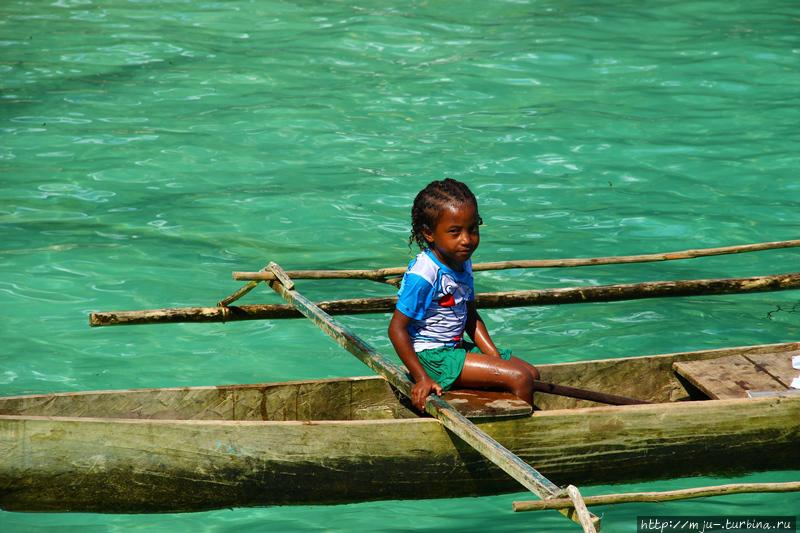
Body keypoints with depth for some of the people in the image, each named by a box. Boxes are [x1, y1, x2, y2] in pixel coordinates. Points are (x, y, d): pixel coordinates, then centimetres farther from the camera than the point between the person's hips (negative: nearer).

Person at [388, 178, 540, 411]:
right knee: (520, 380, -15)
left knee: (531, 373, 10)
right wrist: (422, 378, -22)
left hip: (457, 347, 10)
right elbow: (397, 329, -20)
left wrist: (495, 357, 5)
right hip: (433, 356, -10)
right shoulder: (423, 274, -22)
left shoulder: (463, 264, 5)